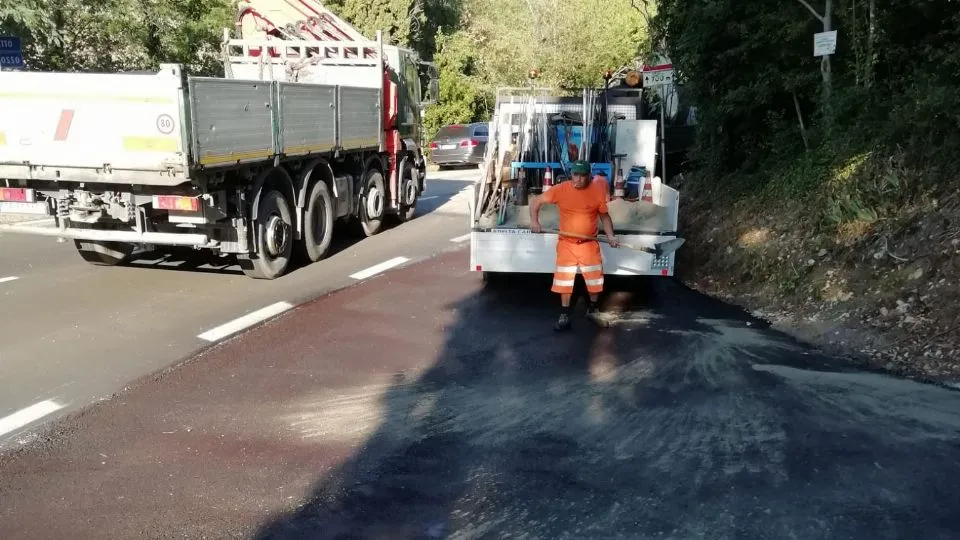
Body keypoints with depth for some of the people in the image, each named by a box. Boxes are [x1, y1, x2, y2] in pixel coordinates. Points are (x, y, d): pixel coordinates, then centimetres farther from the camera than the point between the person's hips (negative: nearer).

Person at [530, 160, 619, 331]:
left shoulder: (597, 192, -7)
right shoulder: (560, 190, -9)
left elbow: (604, 216, 5)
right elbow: (536, 202, -2)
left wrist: (610, 236, -8)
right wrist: (534, 221, -15)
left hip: (589, 244, 0)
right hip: (566, 244, 0)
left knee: (595, 278, 8)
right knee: (564, 280, 3)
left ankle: (593, 309, 31)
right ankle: (565, 316, 13)